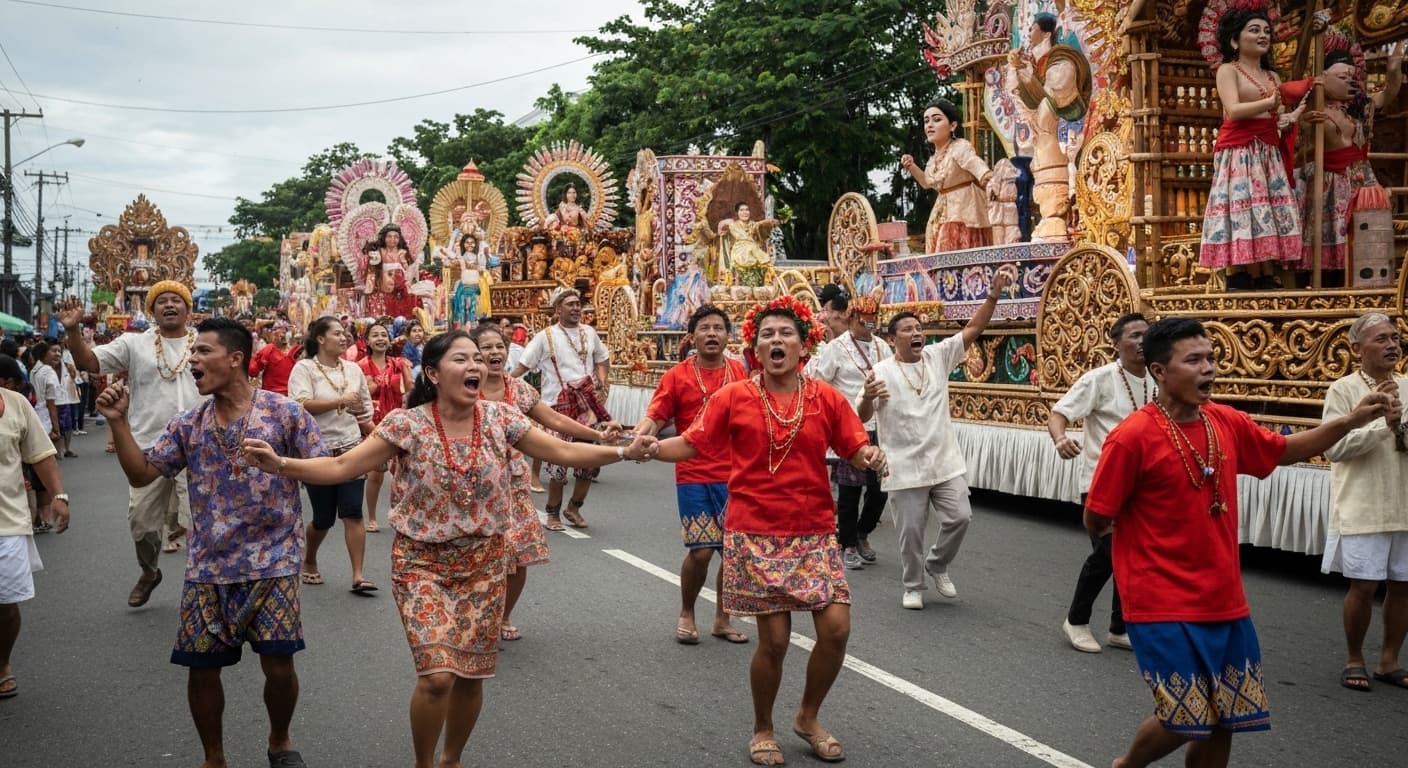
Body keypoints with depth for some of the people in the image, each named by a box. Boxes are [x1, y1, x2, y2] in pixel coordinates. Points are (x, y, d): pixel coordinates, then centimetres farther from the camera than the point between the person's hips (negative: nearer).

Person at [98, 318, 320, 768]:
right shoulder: (189, 425, 7)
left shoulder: (284, 412, -6)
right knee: (202, 668, 6)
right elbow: (141, 473, 7)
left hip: (272, 563, -4)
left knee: (279, 665, -2)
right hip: (208, 568, 4)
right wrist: (118, 422, -4)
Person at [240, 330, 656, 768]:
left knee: (471, 675, 8)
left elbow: (563, 453, -2)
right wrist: (279, 464, -28)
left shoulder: (500, 418, -4)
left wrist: (625, 452, -13)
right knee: (437, 676, -13)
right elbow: (342, 467, -14)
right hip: (423, 563, -3)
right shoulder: (407, 424, -13)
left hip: (483, 564, 3)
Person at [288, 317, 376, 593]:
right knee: (323, 518, 6)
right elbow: (301, 405, -21)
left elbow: (365, 405, 18)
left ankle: (358, 575, -5)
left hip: (351, 450, 3)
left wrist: (367, 423, 8)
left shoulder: (353, 368, 8)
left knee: (352, 513, -6)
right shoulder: (304, 368, -7)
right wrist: (341, 401, -22)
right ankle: (309, 562, 35)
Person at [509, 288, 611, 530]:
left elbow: (601, 359, 22)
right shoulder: (545, 337, -2)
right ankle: (553, 513, 15)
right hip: (559, 404, -4)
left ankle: (574, 507, 24)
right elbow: (522, 366, -1)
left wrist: (602, 383, 5)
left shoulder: (589, 332, 11)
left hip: (587, 401, 4)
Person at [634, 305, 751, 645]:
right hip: (693, 476, -3)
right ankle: (686, 615, 20)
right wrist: (636, 436, -27)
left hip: (734, 476, 3)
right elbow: (655, 417, -8)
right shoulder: (677, 376, -2)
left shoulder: (741, 373, 5)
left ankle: (722, 619, 24)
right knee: (700, 550, -5)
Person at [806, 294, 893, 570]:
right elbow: (816, 383, -7)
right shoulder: (836, 348, -5)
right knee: (849, 490, 2)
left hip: (880, 428, 4)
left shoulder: (883, 347, 10)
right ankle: (848, 545, 16)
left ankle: (862, 534, 27)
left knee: (880, 487, 5)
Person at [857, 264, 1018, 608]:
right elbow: (862, 418, -11)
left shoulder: (939, 356, 3)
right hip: (905, 468, -3)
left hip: (946, 462, 3)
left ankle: (937, 566, 27)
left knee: (960, 517, 1)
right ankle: (913, 586, 25)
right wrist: (867, 397, -35)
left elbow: (972, 330, -6)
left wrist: (994, 293, -19)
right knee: (911, 531, 4)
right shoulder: (881, 372, -9)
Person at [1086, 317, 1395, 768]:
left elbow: (1285, 451, 20)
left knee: (1222, 721, 11)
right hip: (1163, 607, -6)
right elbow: (1094, 521, -11)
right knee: (1185, 722, -3)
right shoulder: (1133, 437, -18)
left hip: (1224, 603, 7)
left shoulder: (1227, 423, 2)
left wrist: (1351, 421, 10)